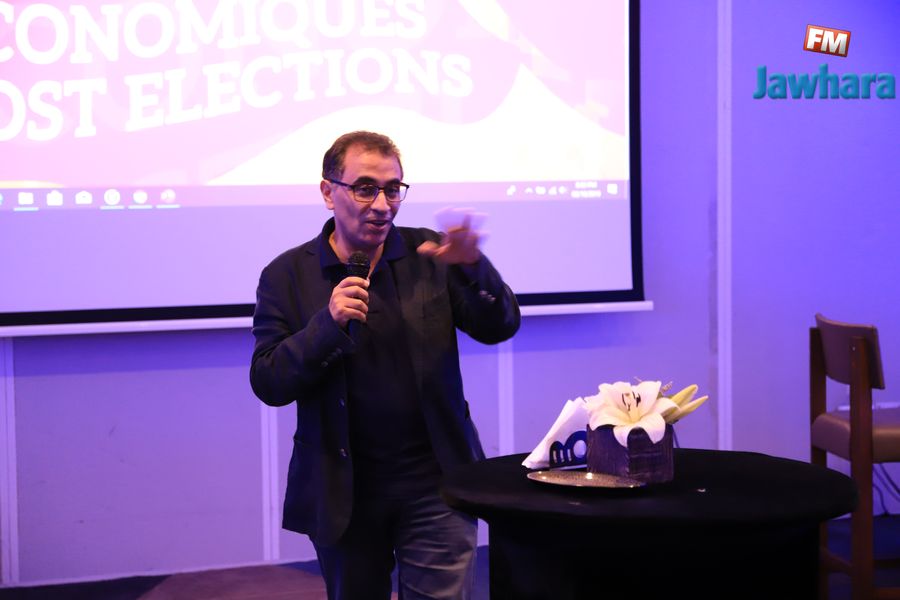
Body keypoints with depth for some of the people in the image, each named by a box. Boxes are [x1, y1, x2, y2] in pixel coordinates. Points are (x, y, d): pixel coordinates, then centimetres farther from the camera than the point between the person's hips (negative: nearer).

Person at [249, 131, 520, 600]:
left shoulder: (428, 255, 0)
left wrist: (473, 266, -23)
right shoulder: (288, 275, -2)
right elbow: (268, 384, -7)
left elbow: (499, 328, -4)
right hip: (342, 491, 1)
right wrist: (328, 324, -22)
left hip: (434, 485, 0)